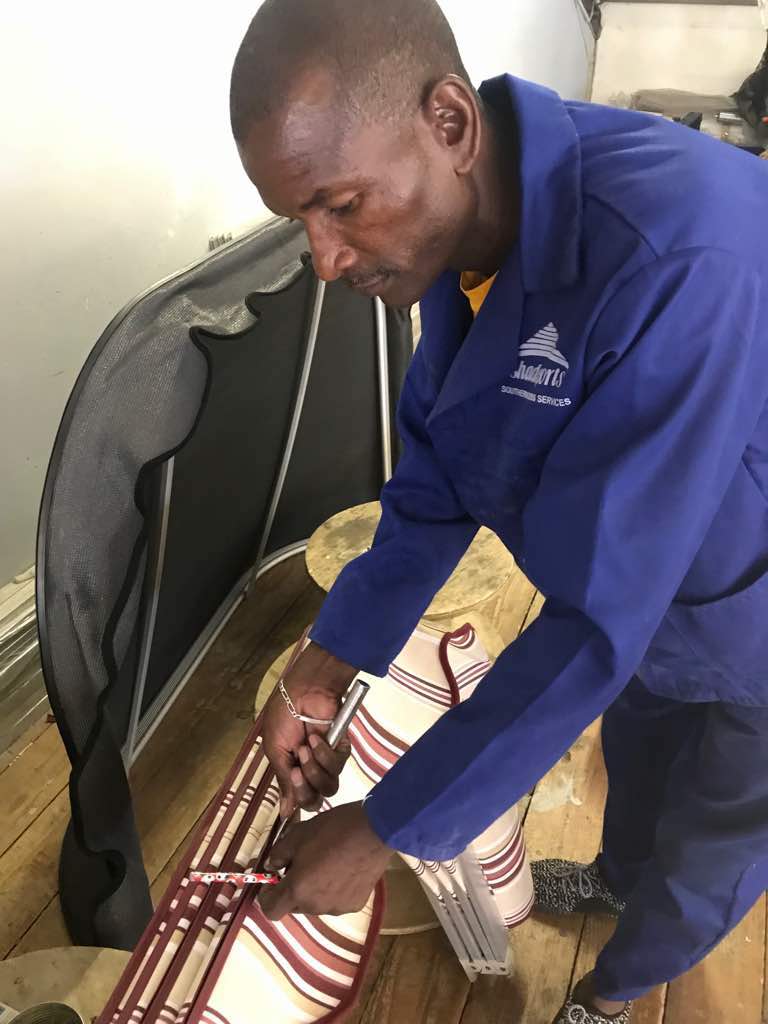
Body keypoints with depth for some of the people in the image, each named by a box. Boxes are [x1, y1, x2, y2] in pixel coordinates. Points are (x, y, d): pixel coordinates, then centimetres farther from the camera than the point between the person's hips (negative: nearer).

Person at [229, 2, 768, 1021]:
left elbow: (600, 618, -38)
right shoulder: (456, 233, -14)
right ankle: (617, 878, 64)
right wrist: (326, 665, -11)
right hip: (649, 603, 6)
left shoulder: (677, 250, -41)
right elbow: (436, 488, -5)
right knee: (635, 749, 31)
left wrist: (387, 831, -28)